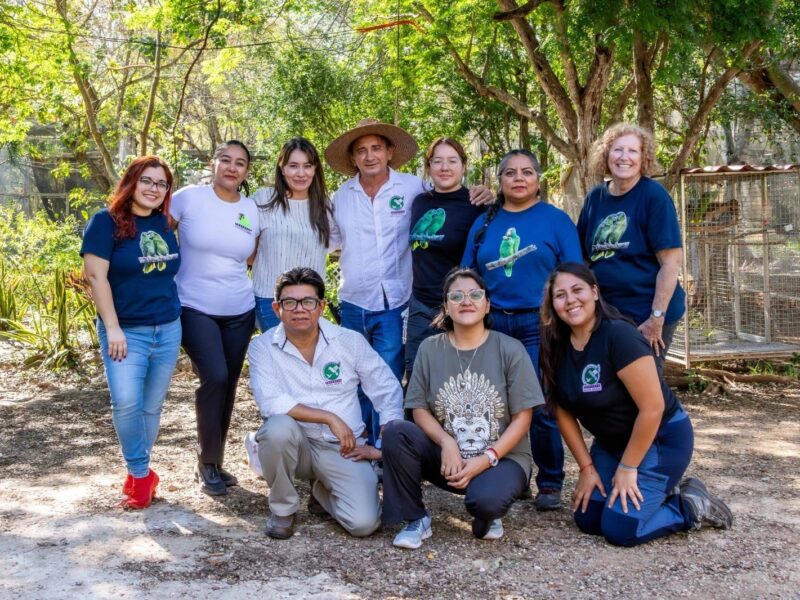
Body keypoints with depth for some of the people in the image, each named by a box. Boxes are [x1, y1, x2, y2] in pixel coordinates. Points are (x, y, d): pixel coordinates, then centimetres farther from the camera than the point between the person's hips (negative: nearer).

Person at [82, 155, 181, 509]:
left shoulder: (164, 224, 9)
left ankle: (139, 474, 20)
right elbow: (96, 275, -12)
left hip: (168, 330, 5)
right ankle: (140, 474, 3)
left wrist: (180, 316, 16)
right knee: (127, 404, -15)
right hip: (126, 331, -5)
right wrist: (112, 328, -16)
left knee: (152, 406, 8)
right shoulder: (106, 221, -6)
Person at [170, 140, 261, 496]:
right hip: (195, 309, -4)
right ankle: (207, 465, 0)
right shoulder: (188, 198, -7)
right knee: (215, 378, -18)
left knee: (228, 385, 8)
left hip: (240, 312, 4)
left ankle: (215, 461, 25)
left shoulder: (252, 209, 5)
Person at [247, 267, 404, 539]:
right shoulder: (263, 347, -4)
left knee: (364, 522, -21)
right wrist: (331, 418, -20)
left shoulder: (350, 341, -1)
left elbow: (389, 392, 4)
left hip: (342, 448, 1)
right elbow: (270, 403, -18)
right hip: (295, 444, 0)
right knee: (279, 427, -36)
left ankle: (322, 492, 16)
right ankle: (282, 509, -6)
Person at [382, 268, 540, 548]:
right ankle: (416, 518, -6)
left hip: (502, 457, -2)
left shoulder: (510, 349, -5)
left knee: (486, 499, -35)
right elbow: (420, 409, 1)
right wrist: (447, 443, -18)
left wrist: (486, 459, -17)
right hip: (447, 457, 3)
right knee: (395, 432, -24)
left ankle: (486, 518, 6)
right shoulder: (430, 349, 2)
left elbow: (522, 417, -6)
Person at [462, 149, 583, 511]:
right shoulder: (484, 223, 13)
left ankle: (550, 483, 8)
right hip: (493, 324, 3)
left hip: (539, 324, -3)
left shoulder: (556, 219, 3)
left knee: (541, 408, -5)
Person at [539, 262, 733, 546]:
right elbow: (564, 412, 0)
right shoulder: (556, 347, -7)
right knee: (587, 520, 0)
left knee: (619, 528, -16)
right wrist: (586, 467, -4)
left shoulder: (619, 336, -27)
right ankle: (661, 490, 18)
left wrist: (627, 468, -18)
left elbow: (652, 408, -26)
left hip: (661, 440, -7)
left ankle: (691, 507, 9)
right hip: (611, 442, 7)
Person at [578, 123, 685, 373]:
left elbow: (672, 260, -14)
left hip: (647, 316, -5)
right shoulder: (595, 197, 4)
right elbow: (582, 256, 13)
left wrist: (657, 317, -18)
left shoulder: (654, 195, -10)